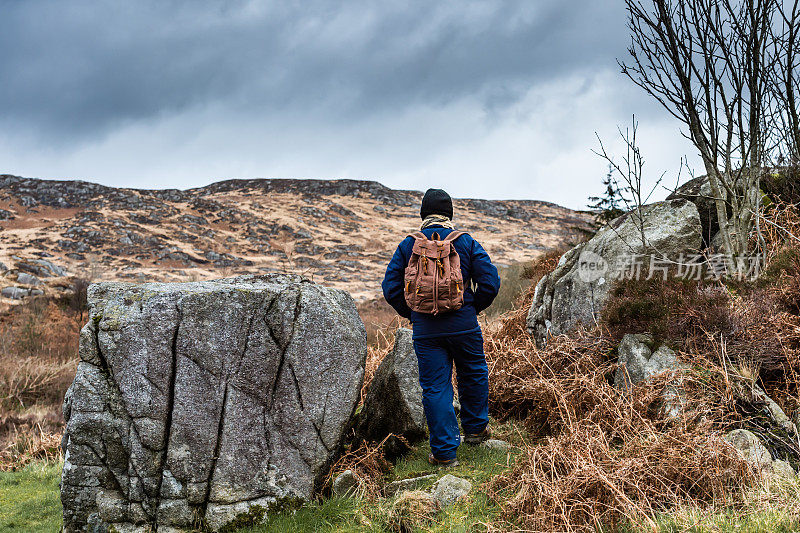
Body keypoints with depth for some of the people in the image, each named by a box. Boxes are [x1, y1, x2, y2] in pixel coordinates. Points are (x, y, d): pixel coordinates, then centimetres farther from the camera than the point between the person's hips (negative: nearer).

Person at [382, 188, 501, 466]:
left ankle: (444, 451, 5)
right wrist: (473, 308, 9)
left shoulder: (408, 245, 2)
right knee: (473, 374, 22)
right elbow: (490, 282, -5)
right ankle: (475, 428, 36)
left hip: (425, 329, 0)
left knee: (435, 386, 4)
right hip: (463, 325, 0)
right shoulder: (466, 243, 0)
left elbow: (391, 288, 1)